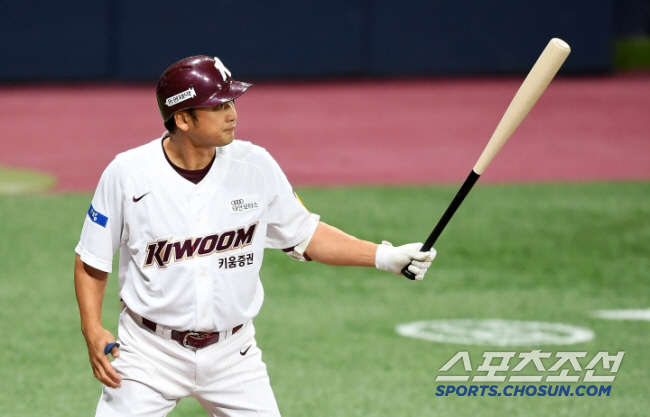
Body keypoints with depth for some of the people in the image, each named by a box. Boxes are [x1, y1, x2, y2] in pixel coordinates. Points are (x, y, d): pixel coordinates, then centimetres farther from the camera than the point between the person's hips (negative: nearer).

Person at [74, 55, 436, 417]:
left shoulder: (256, 166, -5)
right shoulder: (127, 174, -11)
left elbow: (304, 235, 6)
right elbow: (92, 261, -1)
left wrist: (385, 256, -4)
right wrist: (93, 330, -14)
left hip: (232, 354, 2)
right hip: (151, 353, -2)